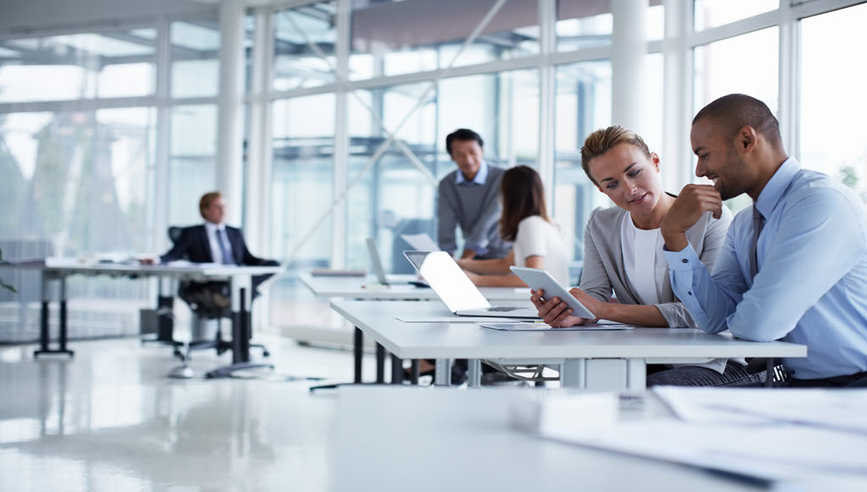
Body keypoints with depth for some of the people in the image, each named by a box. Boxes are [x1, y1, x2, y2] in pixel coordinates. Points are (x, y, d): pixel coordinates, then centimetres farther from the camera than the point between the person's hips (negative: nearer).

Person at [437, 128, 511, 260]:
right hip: (474, 256, 4)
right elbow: (446, 229, -7)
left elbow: (487, 226, -22)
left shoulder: (502, 179, -15)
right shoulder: (446, 185, 0)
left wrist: (463, 260, -29)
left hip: (503, 254, -4)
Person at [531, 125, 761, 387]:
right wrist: (570, 313, -28)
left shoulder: (713, 220, -10)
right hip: (643, 359, 4)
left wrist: (606, 310, -28)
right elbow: (594, 295, -1)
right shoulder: (600, 226, 9)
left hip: (716, 364, -4)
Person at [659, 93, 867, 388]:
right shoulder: (744, 225, 12)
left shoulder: (823, 203, -18)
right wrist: (674, 234, -4)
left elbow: (759, 324, -23)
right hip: (796, 383, 8)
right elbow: (714, 318, 3)